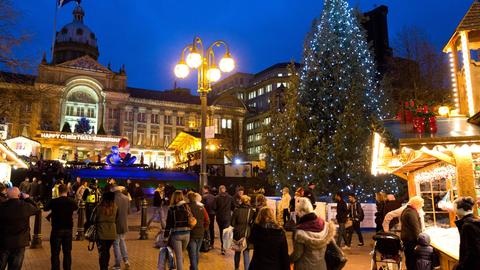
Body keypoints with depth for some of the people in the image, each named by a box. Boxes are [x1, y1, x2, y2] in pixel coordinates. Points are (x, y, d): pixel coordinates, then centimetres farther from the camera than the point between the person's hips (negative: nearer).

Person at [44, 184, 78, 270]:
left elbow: (45, 209, 9)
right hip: (68, 230, 3)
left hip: (57, 229, -3)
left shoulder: (53, 201, -12)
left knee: (55, 253, 6)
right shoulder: (72, 202, -4)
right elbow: (76, 208, 19)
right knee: (67, 252, 12)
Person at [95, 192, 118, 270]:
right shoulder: (115, 207, -3)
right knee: (107, 251, 21)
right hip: (112, 233, 3)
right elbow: (116, 220, 5)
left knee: (102, 253, 6)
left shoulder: (99, 207, -10)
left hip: (101, 233, -3)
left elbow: (94, 219, -1)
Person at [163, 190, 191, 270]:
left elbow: (168, 224, -6)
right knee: (181, 254, 25)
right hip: (187, 234, 3)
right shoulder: (187, 207, 1)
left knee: (179, 257, 6)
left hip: (176, 234, -3)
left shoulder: (171, 209, -7)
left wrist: (165, 236, 1)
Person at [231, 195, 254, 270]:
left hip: (237, 234, 1)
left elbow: (232, 223, -4)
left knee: (237, 252, 18)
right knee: (246, 253, 6)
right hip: (247, 234, -1)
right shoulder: (251, 211, -7)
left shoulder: (236, 210, -7)